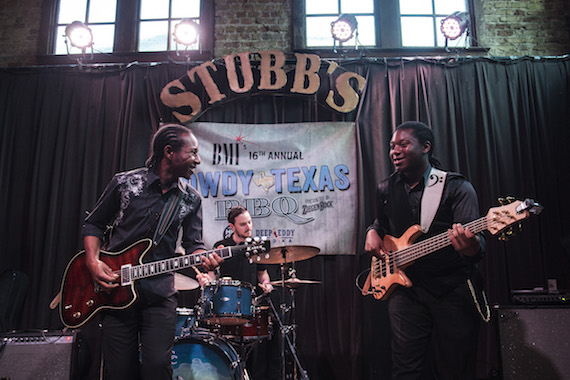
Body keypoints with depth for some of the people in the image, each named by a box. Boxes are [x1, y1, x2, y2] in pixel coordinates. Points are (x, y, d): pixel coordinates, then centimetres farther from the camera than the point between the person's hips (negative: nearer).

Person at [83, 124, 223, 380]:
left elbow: (192, 243, 3)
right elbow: (94, 224, 9)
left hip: (160, 294, 1)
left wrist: (204, 258, -20)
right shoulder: (125, 183, 0)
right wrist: (93, 262, -7)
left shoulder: (191, 200, 4)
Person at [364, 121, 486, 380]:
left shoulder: (457, 188, -6)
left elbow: (474, 240, -17)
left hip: (453, 290, -2)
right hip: (405, 288, 3)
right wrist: (373, 232, 4)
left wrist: (471, 247, -41)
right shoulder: (385, 190, 8)